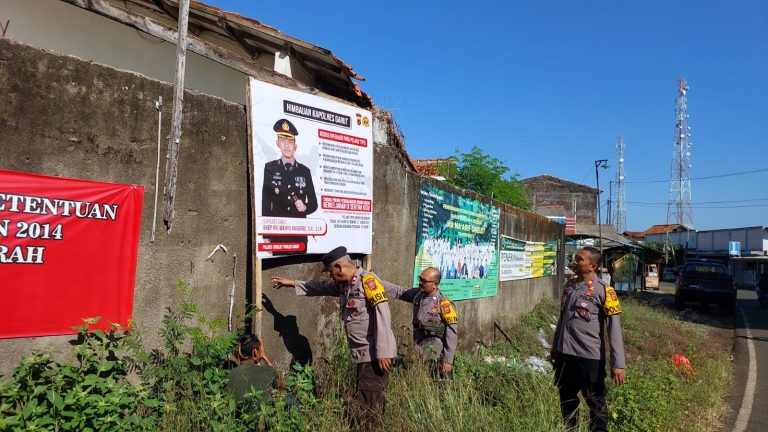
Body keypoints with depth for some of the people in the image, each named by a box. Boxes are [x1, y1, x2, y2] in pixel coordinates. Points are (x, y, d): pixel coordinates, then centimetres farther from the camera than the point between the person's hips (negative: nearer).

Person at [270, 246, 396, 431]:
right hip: (363, 355, 8)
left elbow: (382, 316, -20)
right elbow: (320, 287, 31)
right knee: (363, 403, 10)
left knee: (368, 406, -7)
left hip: (376, 355, -8)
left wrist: (383, 352, -23)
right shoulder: (343, 284, 14)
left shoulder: (368, 280, -13)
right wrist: (292, 283, 33)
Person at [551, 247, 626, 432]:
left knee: (595, 403, 11)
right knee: (567, 400, 20)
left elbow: (614, 328, -13)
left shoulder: (603, 290, -12)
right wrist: (555, 346, 20)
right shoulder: (569, 285, 6)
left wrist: (618, 363, -17)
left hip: (589, 356, -6)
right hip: (565, 354, 6)